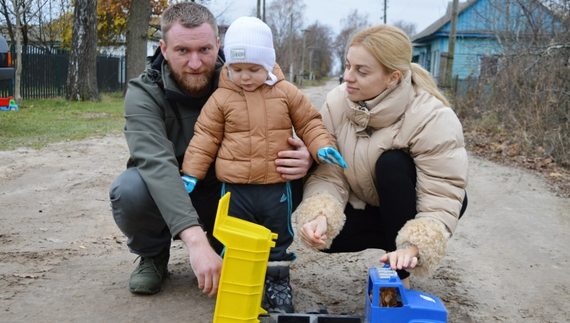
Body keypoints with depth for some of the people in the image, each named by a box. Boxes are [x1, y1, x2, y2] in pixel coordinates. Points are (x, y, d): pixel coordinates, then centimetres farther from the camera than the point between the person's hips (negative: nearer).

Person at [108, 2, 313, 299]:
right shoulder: (143, 94, -21)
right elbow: (157, 164, -37)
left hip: (225, 199, 2)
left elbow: (278, 144, -12)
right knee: (129, 190, -34)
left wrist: (302, 160, -39)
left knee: (292, 183, -23)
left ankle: (223, 249, 3)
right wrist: (195, 238, -52)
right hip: (167, 198, -1)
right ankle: (154, 256, 1)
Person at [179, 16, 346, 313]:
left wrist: (322, 146, -9)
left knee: (278, 242, 14)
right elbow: (205, 137, 1)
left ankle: (277, 284, 29)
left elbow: (309, 123, 8)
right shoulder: (221, 98, -2)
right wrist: (191, 173, -3)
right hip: (235, 189, 0)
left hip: (276, 187, 1)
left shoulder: (286, 93, 0)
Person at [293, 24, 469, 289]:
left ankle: (399, 276, -18)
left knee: (392, 163, -34)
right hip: (370, 206, 3)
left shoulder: (432, 117, -30)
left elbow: (442, 197, -32)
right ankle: (391, 236, 5)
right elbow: (328, 173, -19)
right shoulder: (337, 102, -18)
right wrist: (320, 216, -39)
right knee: (322, 233, -24)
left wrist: (412, 247, -47)